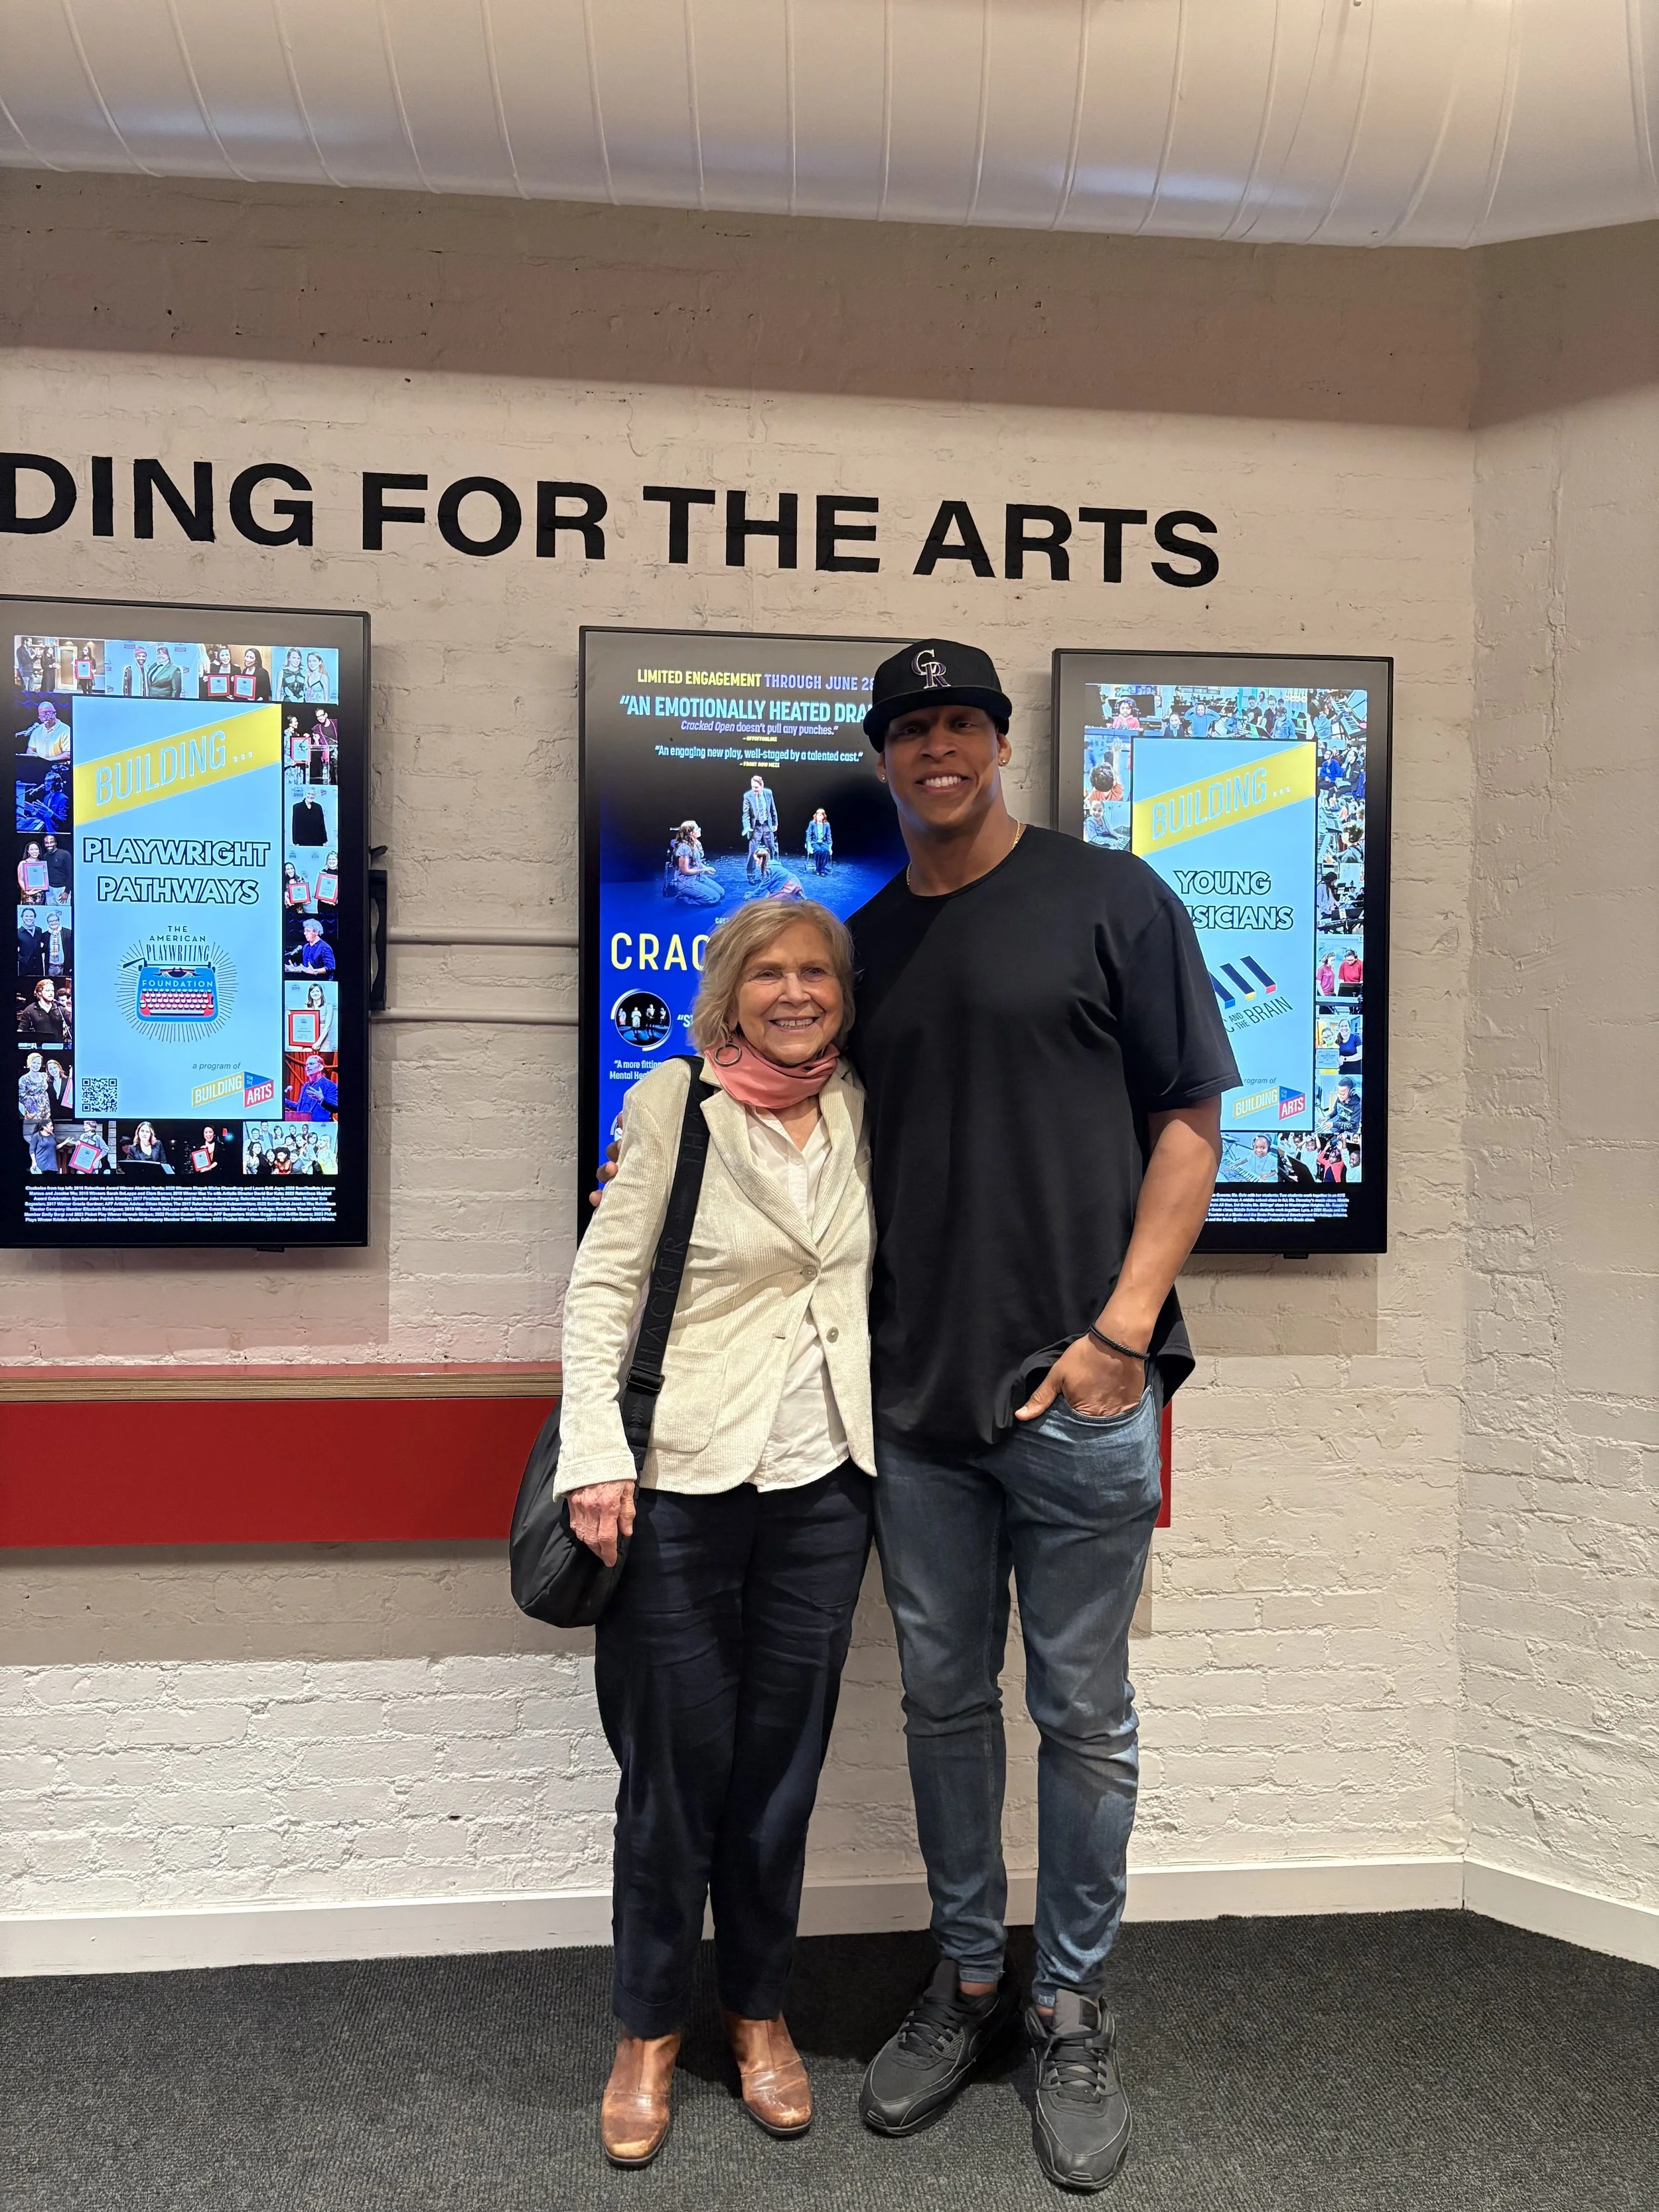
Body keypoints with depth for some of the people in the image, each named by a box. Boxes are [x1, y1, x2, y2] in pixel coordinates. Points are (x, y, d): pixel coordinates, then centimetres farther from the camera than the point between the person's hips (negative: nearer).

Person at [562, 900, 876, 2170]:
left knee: (782, 1758, 14)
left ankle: (760, 2011, 36)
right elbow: (604, 1282, -8)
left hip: (823, 1483, 4)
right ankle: (650, 2029, 32)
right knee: (676, 1763, 9)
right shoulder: (675, 1102, -7)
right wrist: (597, 1454, -15)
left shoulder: (860, 1110, 6)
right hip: (685, 1481, -3)